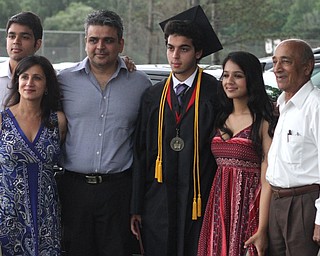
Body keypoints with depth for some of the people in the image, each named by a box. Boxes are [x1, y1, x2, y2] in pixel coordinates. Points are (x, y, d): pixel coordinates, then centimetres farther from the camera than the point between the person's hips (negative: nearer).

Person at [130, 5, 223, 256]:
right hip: (158, 204, 3)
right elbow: (140, 153, 9)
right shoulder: (153, 96, 9)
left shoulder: (216, 93, -3)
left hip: (201, 201, -3)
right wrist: (136, 207, 7)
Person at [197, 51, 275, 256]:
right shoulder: (221, 119, 12)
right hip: (220, 206, 5)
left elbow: (267, 181, -13)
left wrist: (262, 230, -18)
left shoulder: (263, 122, -7)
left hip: (249, 206, -5)